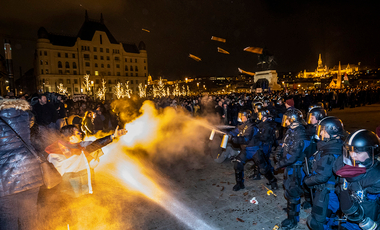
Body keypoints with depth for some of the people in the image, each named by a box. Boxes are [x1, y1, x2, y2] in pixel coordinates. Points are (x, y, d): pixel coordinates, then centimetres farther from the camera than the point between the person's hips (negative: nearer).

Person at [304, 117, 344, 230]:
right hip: (325, 190, 10)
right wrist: (310, 177, 5)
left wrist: (307, 181, -11)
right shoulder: (332, 146, 3)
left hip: (326, 193, -10)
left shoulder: (329, 154, -28)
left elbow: (322, 177, -26)